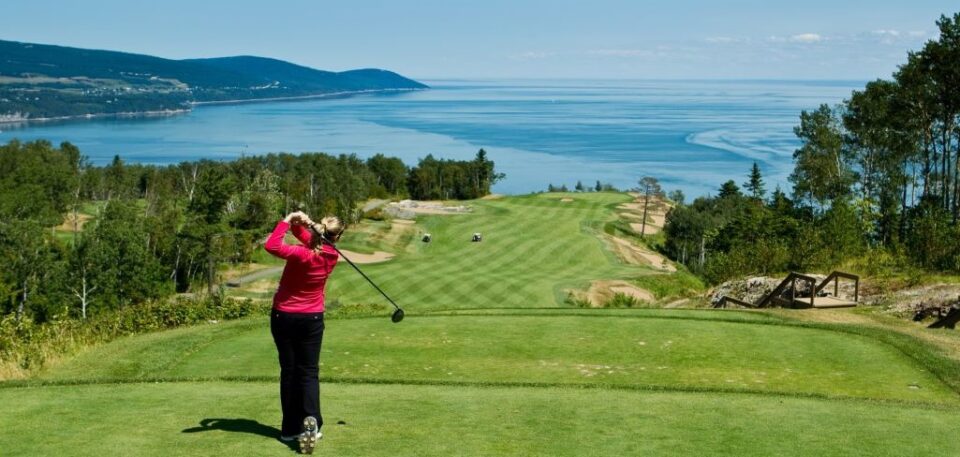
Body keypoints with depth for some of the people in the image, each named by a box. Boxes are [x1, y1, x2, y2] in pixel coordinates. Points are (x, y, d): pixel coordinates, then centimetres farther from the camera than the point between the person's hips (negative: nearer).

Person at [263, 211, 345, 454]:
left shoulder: (302, 255, -22)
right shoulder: (332, 256, -6)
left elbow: (271, 245, -31)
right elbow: (308, 237, 4)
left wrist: (288, 220, -24)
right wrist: (299, 223, -16)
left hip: (284, 317, -2)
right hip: (312, 319, 2)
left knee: (289, 371, 8)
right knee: (309, 372, 7)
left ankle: (290, 428, 10)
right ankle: (310, 423, -15)